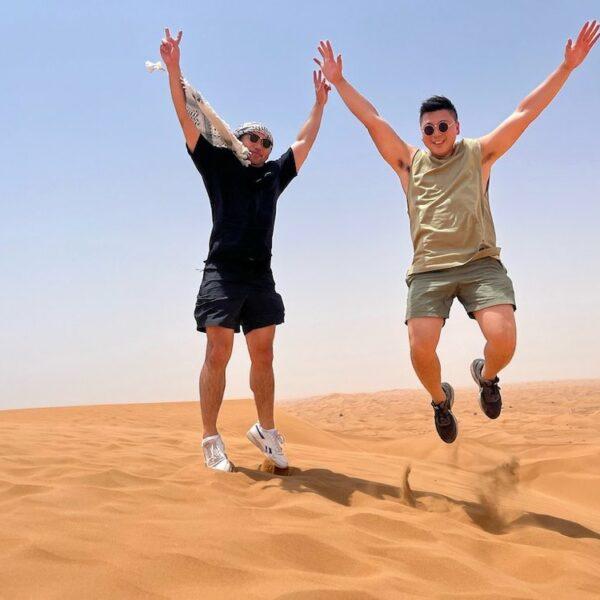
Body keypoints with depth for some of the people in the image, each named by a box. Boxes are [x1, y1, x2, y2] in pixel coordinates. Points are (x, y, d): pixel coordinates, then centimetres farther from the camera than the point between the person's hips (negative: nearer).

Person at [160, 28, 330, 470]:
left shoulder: (274, 175, 21)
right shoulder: (219, 165, 10)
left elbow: (304, 142, 30)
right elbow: (188, 121, 6)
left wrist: (320, 101, 33)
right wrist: (173, 70, -1)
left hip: (261, 275, 4)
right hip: (223, 271, -4)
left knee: (263, 356, 4)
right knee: (218, 353, -9)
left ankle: (266, 431, 15)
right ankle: (211, 440, -4)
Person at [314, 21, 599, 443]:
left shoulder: (479, 154, 11)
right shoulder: (409, 161, 14)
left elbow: (525, 113, 7)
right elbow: (373, 120, 11)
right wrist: (339, 82, 8)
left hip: (481, 263, -1)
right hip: (428, 269, 1)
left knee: (503, 339, -19)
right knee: (421, 350, -13)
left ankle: (486, 376, 18)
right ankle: (440, 399, 21)